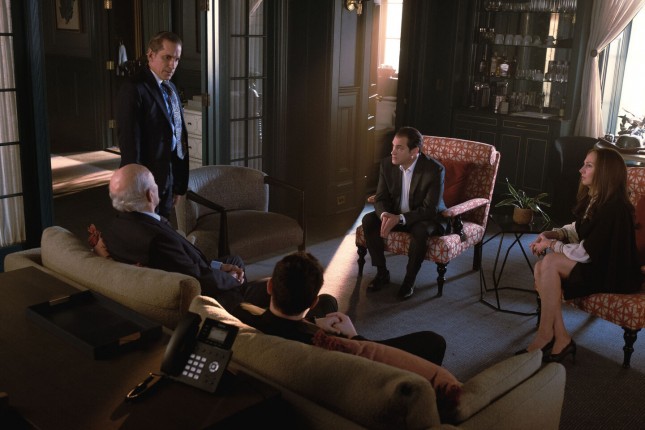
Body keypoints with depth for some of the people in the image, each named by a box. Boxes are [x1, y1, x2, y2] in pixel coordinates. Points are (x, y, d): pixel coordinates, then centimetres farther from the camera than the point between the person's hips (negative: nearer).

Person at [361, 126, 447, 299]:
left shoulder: (434, 169, -25)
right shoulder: (387, 164, -10)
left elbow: (430, 209, -24)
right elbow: (380, 198, -4)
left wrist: (400, 219, -35)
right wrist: (384, 215, -29)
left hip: (426, 218, -5)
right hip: (394, 214, 5)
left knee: (420, 231, -37)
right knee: (368, 220, -19)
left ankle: (409, 280, -14)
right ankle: (382, 273, -5)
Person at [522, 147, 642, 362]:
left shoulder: (614, 208, -24)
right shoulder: (594, 198, 4)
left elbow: (586, 253, -24)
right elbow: (578, 230, 18)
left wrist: (552, 244, -11)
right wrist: (550, 234, 1)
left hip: (613, 273, -9)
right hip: (597, 264, 9)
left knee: (550, 262, -24)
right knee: (541, 268, -14)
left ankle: (544, 336, -13)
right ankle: (561, 339, -12)